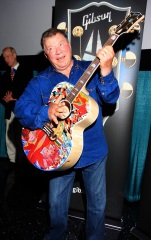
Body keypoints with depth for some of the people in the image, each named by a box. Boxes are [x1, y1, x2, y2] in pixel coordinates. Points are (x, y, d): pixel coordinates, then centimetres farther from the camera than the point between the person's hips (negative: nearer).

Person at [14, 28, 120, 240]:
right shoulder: (41, 81, -3)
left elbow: (111, 98, -15)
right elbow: (20, 108, -13)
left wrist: (105, 71, -33)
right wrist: (47, 112, -32)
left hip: (94, 151, 0)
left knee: (98, 204, 18)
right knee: (57, 204, 20)